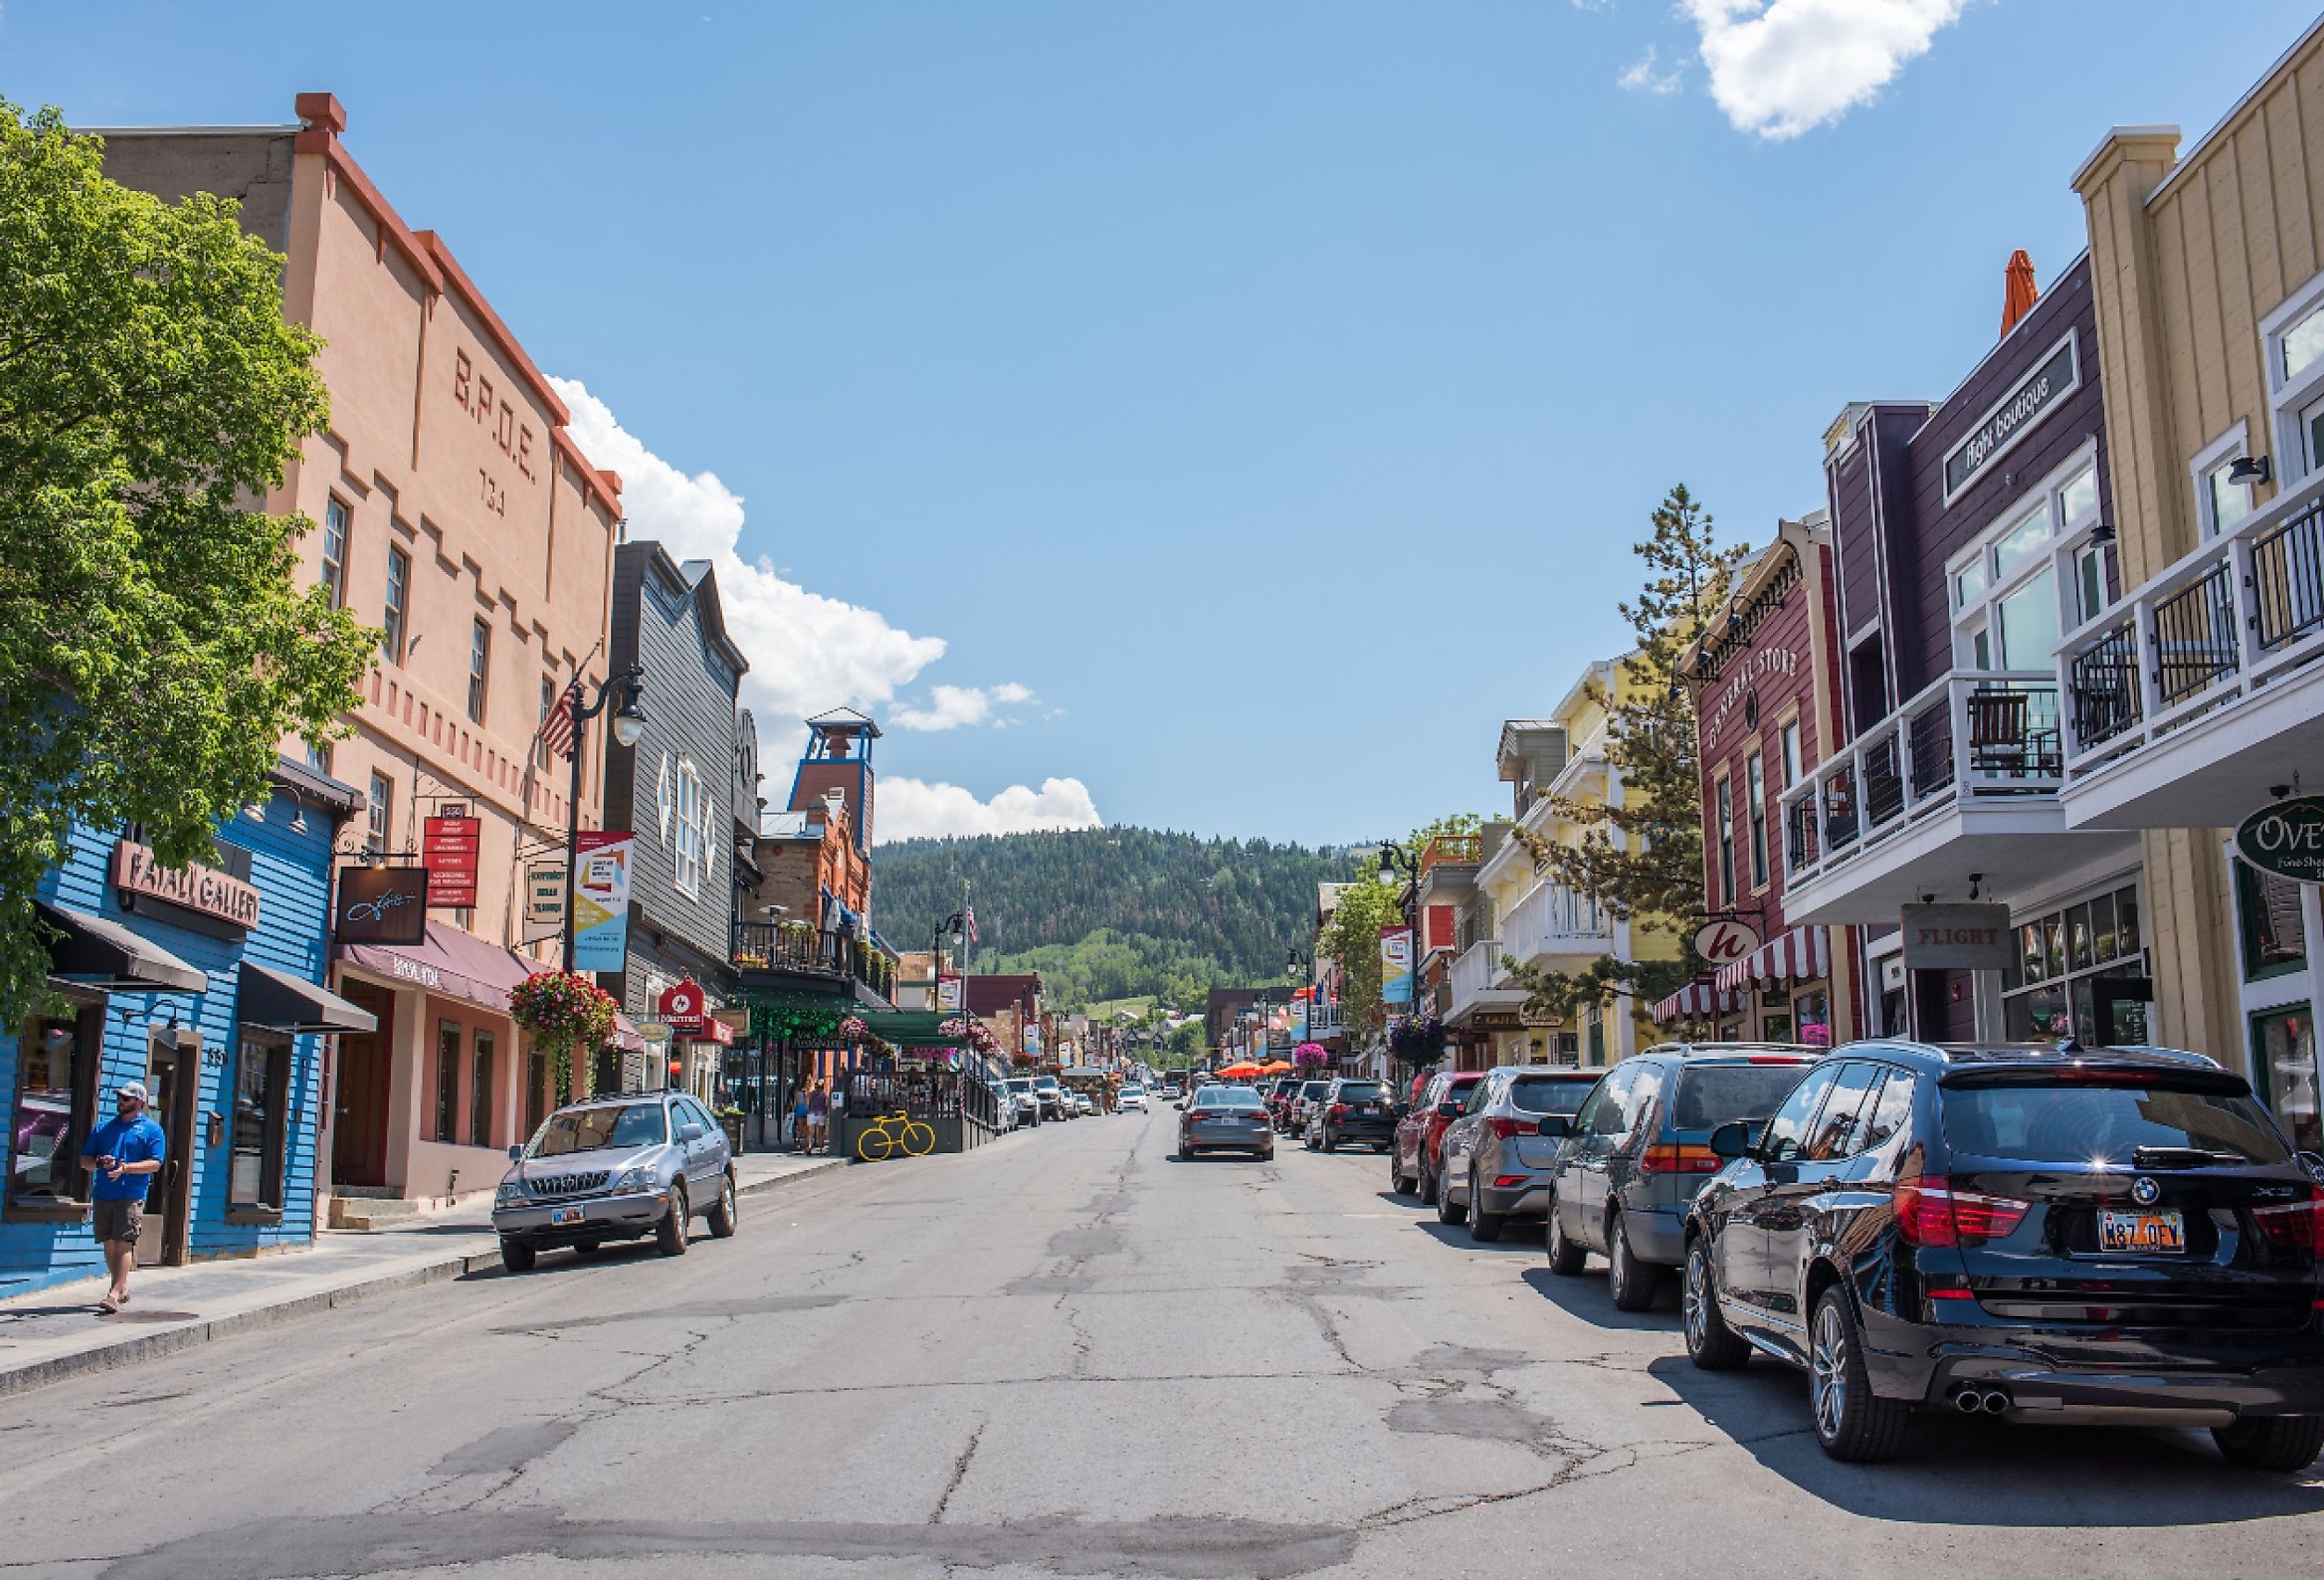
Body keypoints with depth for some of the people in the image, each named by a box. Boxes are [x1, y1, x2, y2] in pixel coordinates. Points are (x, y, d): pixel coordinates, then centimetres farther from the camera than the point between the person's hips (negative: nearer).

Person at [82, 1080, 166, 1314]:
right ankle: (122, 1287, 22)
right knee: (109, 1243, 10)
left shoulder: (151, 1130, 4)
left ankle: (115, 1294, -17)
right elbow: (85, 1158, 17)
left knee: (124, 1243, -12)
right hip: (102, 1195, 5)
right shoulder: (103, 1128, 18)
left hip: (131, 1196, -5)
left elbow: (155, 1164, -5)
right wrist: (99, 1162, -6)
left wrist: (126, 1168, -20)